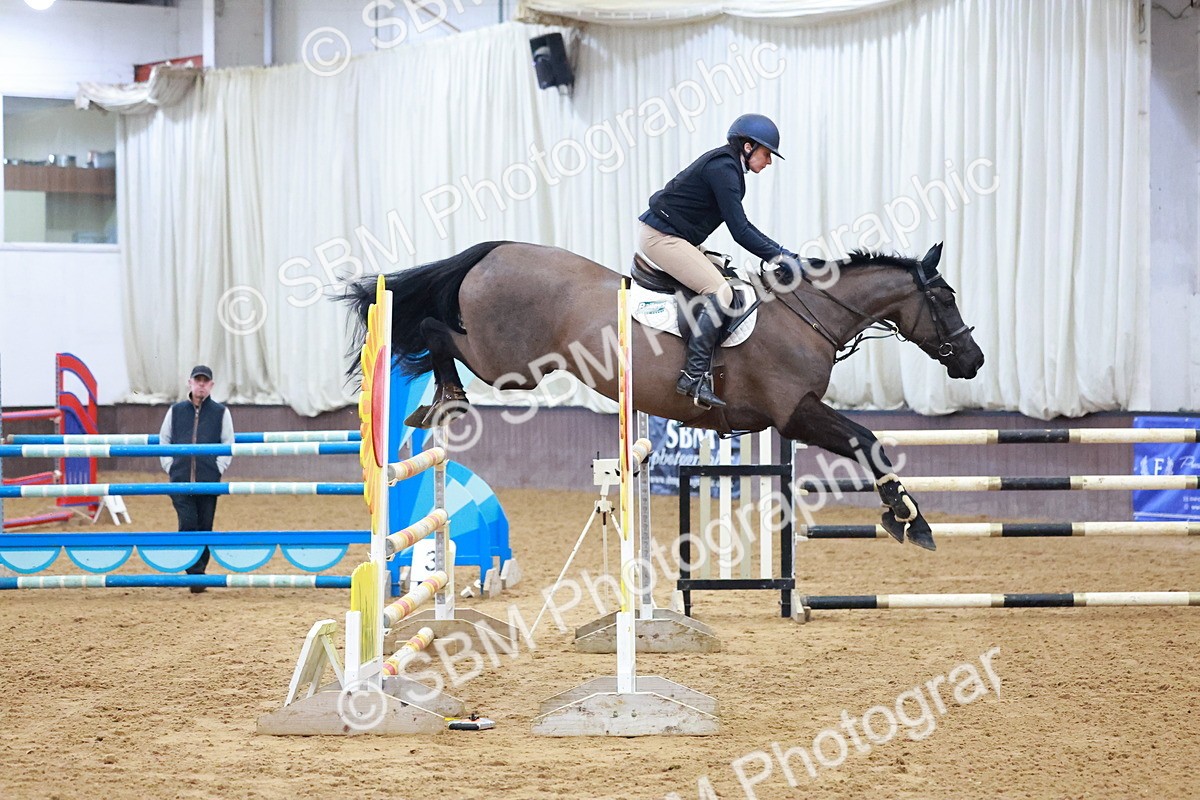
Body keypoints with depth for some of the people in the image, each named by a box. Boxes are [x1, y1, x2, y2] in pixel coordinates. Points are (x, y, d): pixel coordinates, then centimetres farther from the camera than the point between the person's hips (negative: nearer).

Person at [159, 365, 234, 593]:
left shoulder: (221, 412, 4)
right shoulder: (176, 411, 8)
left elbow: (228, 444, 4)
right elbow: (164, 440, 14)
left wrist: (218, 469, -5)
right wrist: (169, 467, 4)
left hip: (208, 480, 0)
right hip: (180, 480, 0)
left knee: (204, 528, 5)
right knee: (188, 523, -11)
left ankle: (199, 571, 15)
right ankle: (195, 575, -10)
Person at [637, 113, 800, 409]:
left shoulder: (727, 166, 14)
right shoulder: (723, 168, -18)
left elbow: (742, 227, 20)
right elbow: (740, 231, -20)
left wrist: (780, 252, 14)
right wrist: (778, 257, -17)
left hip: (668, 236, 11)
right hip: (661, 237, -11)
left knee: (727, 278, 14)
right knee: (720, 292, -20)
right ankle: (694, 377, -24)